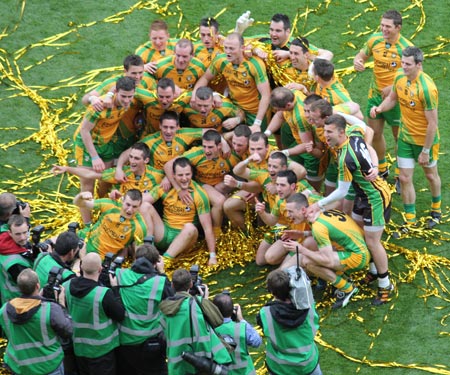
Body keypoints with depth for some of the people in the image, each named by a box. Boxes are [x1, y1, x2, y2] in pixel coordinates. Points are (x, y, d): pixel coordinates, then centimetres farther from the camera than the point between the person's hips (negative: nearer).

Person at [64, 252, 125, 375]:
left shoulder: (67, 286, -11)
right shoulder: (104, 294, -29)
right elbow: (121, 315, -17)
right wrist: (115, 288, -10)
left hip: (78, 348, 5)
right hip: (101, 350, -5)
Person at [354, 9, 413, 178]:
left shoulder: (406, 48, -23)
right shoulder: (375, 39, -7)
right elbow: (361, 56, 8)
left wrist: (393, 87, -29)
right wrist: (357, 62, -17)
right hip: (375, 95, 5)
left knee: (399, 137, 10)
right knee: (375, 134, 16)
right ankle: (381, 169, 38)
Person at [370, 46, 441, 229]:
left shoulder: (427, 88, -31)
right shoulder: (400, 76, -11)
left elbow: (432, 123, -25)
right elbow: (392, 98, 9)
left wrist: (425, 151, -20)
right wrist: (380, 108, -13)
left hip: (425, 139, -5)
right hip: (405, 137, 5)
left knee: (431, 174, 19)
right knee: (405, 178, 6)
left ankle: (436, 209, 45)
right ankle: (410, 221, 20)